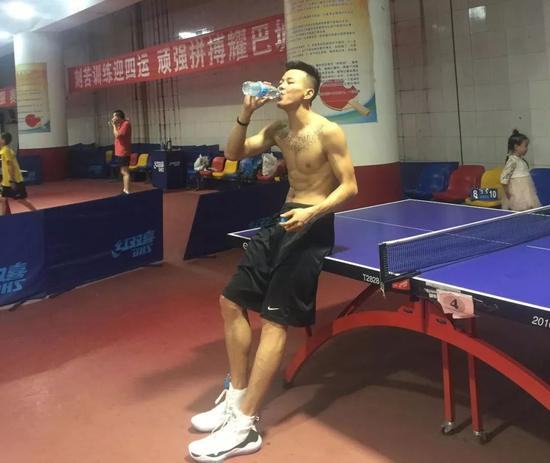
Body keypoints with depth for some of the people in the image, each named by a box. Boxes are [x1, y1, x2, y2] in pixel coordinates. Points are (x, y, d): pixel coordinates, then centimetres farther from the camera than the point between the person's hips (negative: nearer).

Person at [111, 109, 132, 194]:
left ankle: (127, 191, -16)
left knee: (125, 172, -13)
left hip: (123, 152, -10)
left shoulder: (126, 124, -14)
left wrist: (114, 125, -10)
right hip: (120, 152, 10)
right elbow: (116, 135, 17)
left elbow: (117, 135, -20)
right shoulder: (121, 124, 15)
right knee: (123, 172, 15)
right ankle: (125, 190, 22)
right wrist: (114, 125, 9)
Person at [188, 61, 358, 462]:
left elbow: (349, 186, -12)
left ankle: (245, 427, -9)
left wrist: (312, 213, -28)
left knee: (274, 319, -13)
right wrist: (245, 115, -5)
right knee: (232, 302, 7)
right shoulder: (278, 131, 11)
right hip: (283, 220, 9)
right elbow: (234, 154, 11)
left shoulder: (328, 132, -11)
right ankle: (236, 398, 19)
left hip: (312, 225, -9)